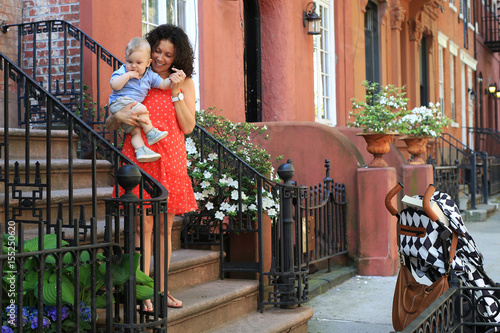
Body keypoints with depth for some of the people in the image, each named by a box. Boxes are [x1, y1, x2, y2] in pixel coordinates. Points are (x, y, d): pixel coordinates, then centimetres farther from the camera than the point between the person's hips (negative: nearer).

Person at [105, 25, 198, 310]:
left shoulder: (184, 83, 10)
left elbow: (188, 127, 0)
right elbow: (109, 125, 8)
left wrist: (175, 92, -7)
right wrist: (118, 117, -16)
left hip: (171, 159, 2)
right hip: (140, 157, -1)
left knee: (165, 228, 7)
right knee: (143, 225, -6)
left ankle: (161, 290, 16)